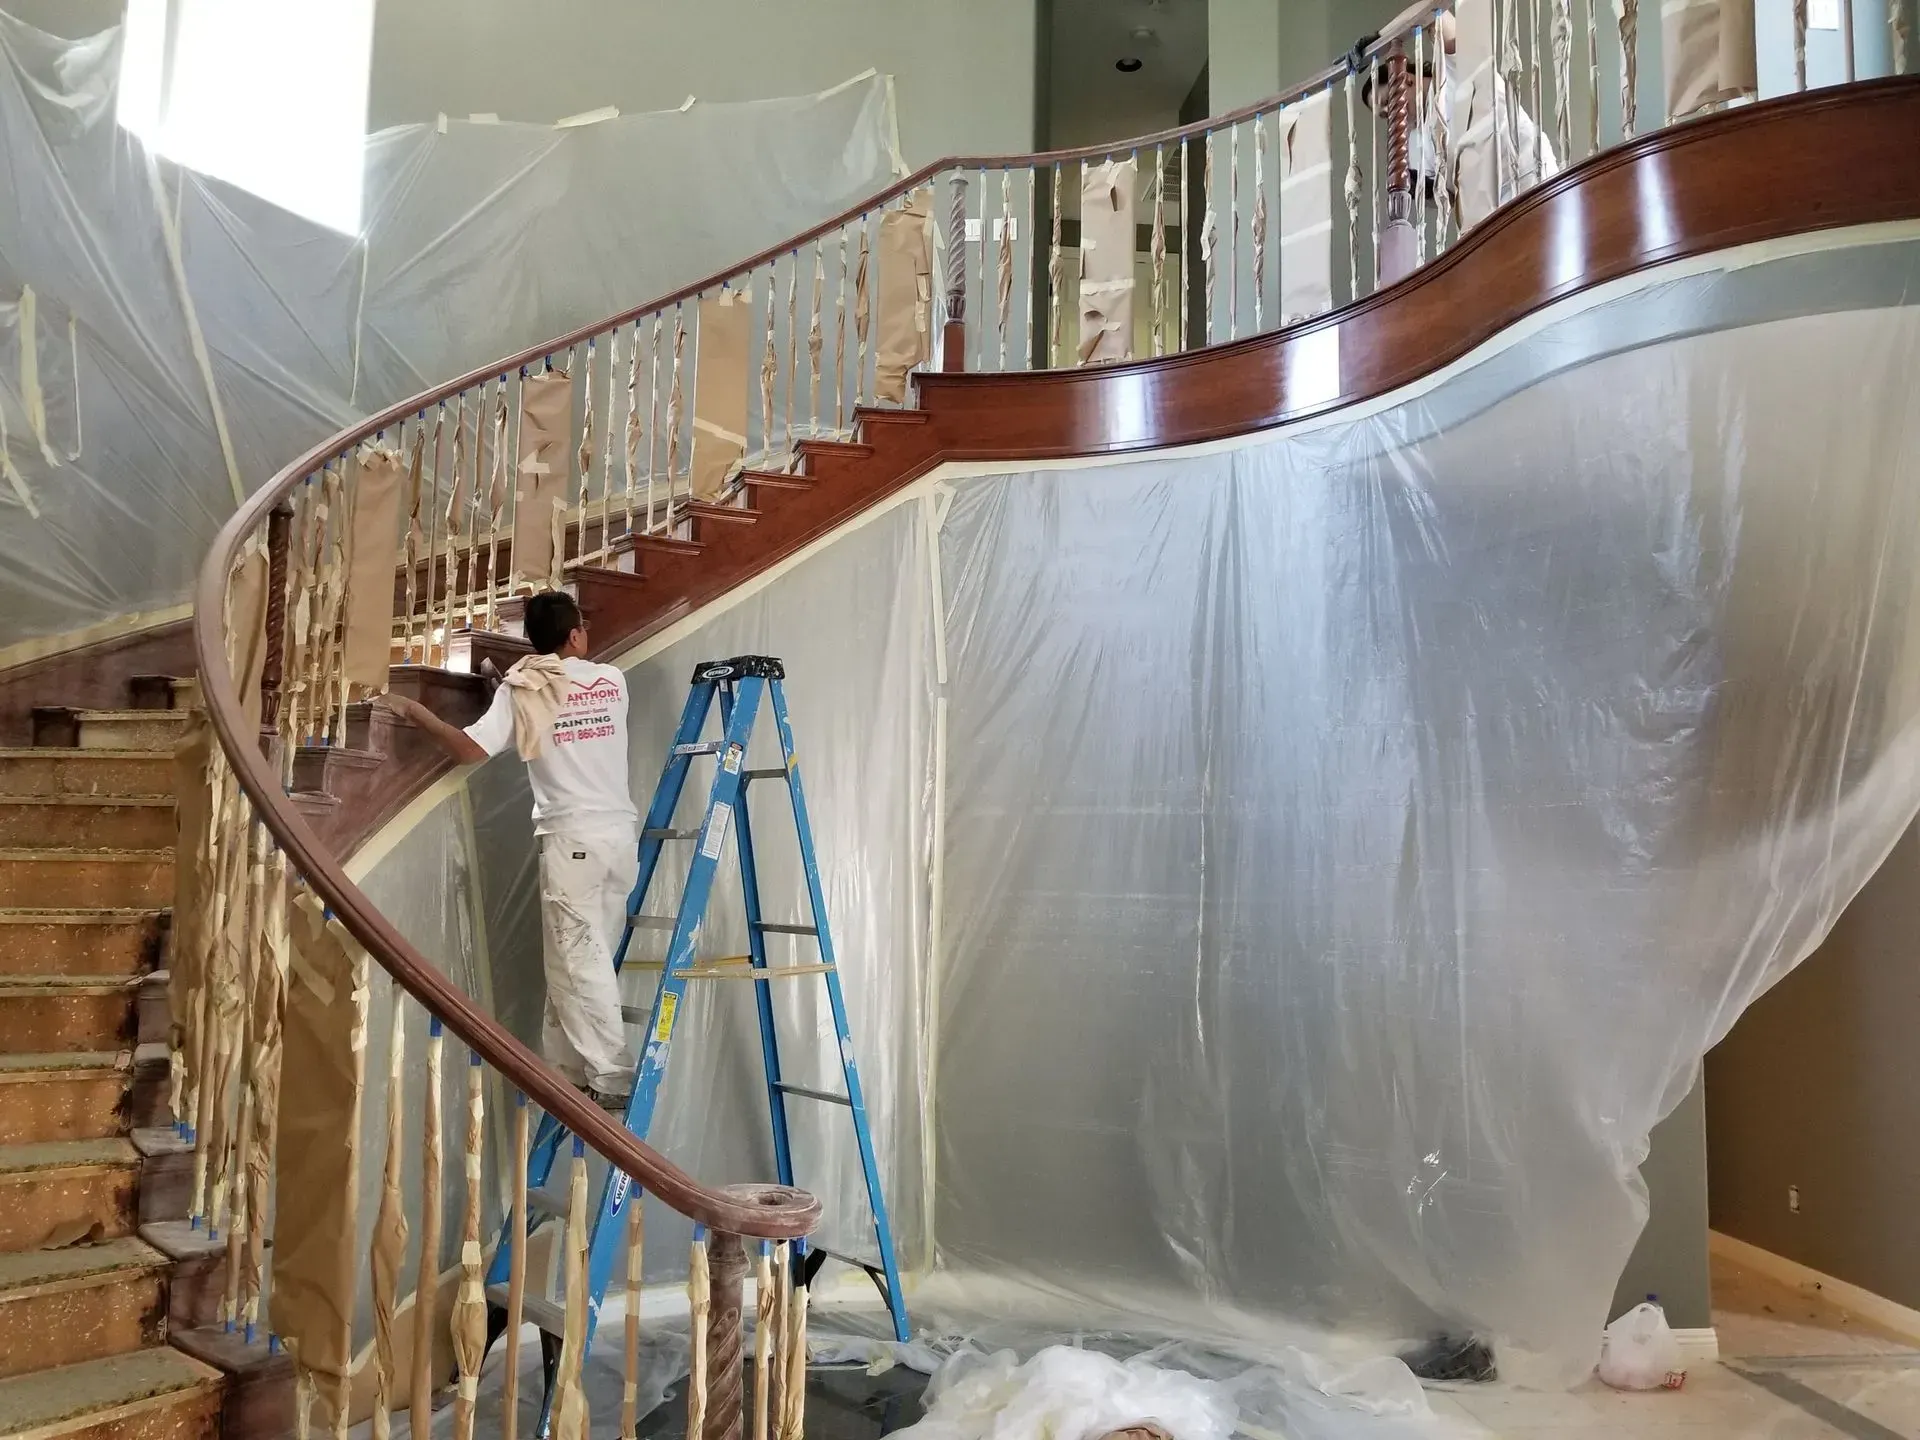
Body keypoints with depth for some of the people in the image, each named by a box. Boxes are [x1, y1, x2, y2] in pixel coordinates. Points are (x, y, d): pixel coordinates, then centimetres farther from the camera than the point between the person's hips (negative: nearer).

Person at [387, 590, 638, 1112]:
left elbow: (470, 750, -7)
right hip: (622, 834, 5)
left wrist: (416, 712, 9)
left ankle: (612, 1081, -5)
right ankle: (568, 1071, 18)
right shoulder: (612, 680, 10)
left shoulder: (520, 691, -1)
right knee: (580, 958, 12)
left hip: (573, 838, -5)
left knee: (579, 962, -3)